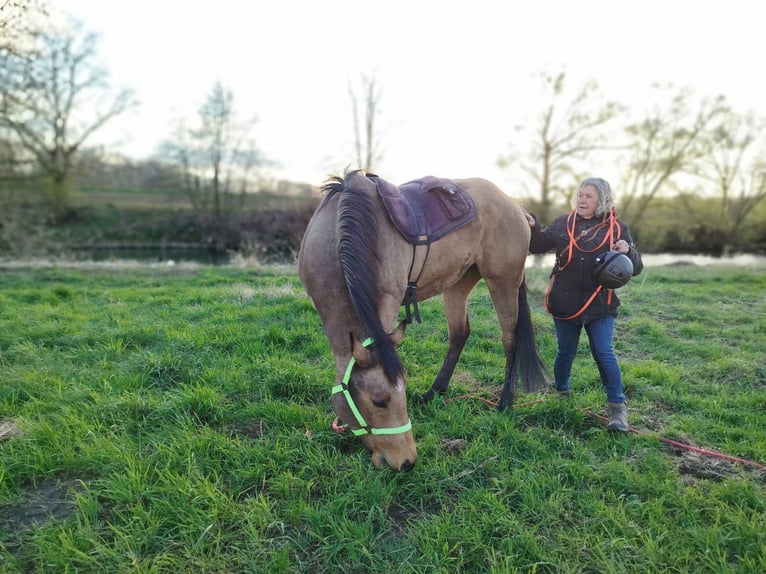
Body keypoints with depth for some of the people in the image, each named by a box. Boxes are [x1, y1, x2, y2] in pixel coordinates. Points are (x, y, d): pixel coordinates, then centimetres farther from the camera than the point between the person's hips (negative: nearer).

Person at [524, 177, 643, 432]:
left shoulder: (617, 229, -1)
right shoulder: (563, 223, 2)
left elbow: (636, 268, -1)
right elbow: (539, 246, 2)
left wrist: (628, 251, -23)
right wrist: (532, 226, -17)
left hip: (599, 305, -1)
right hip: (565, 303, 2)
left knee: (604, 354, -3)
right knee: (565, 352, 14)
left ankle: (617, 407, 8)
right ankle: (560, 391, 37)